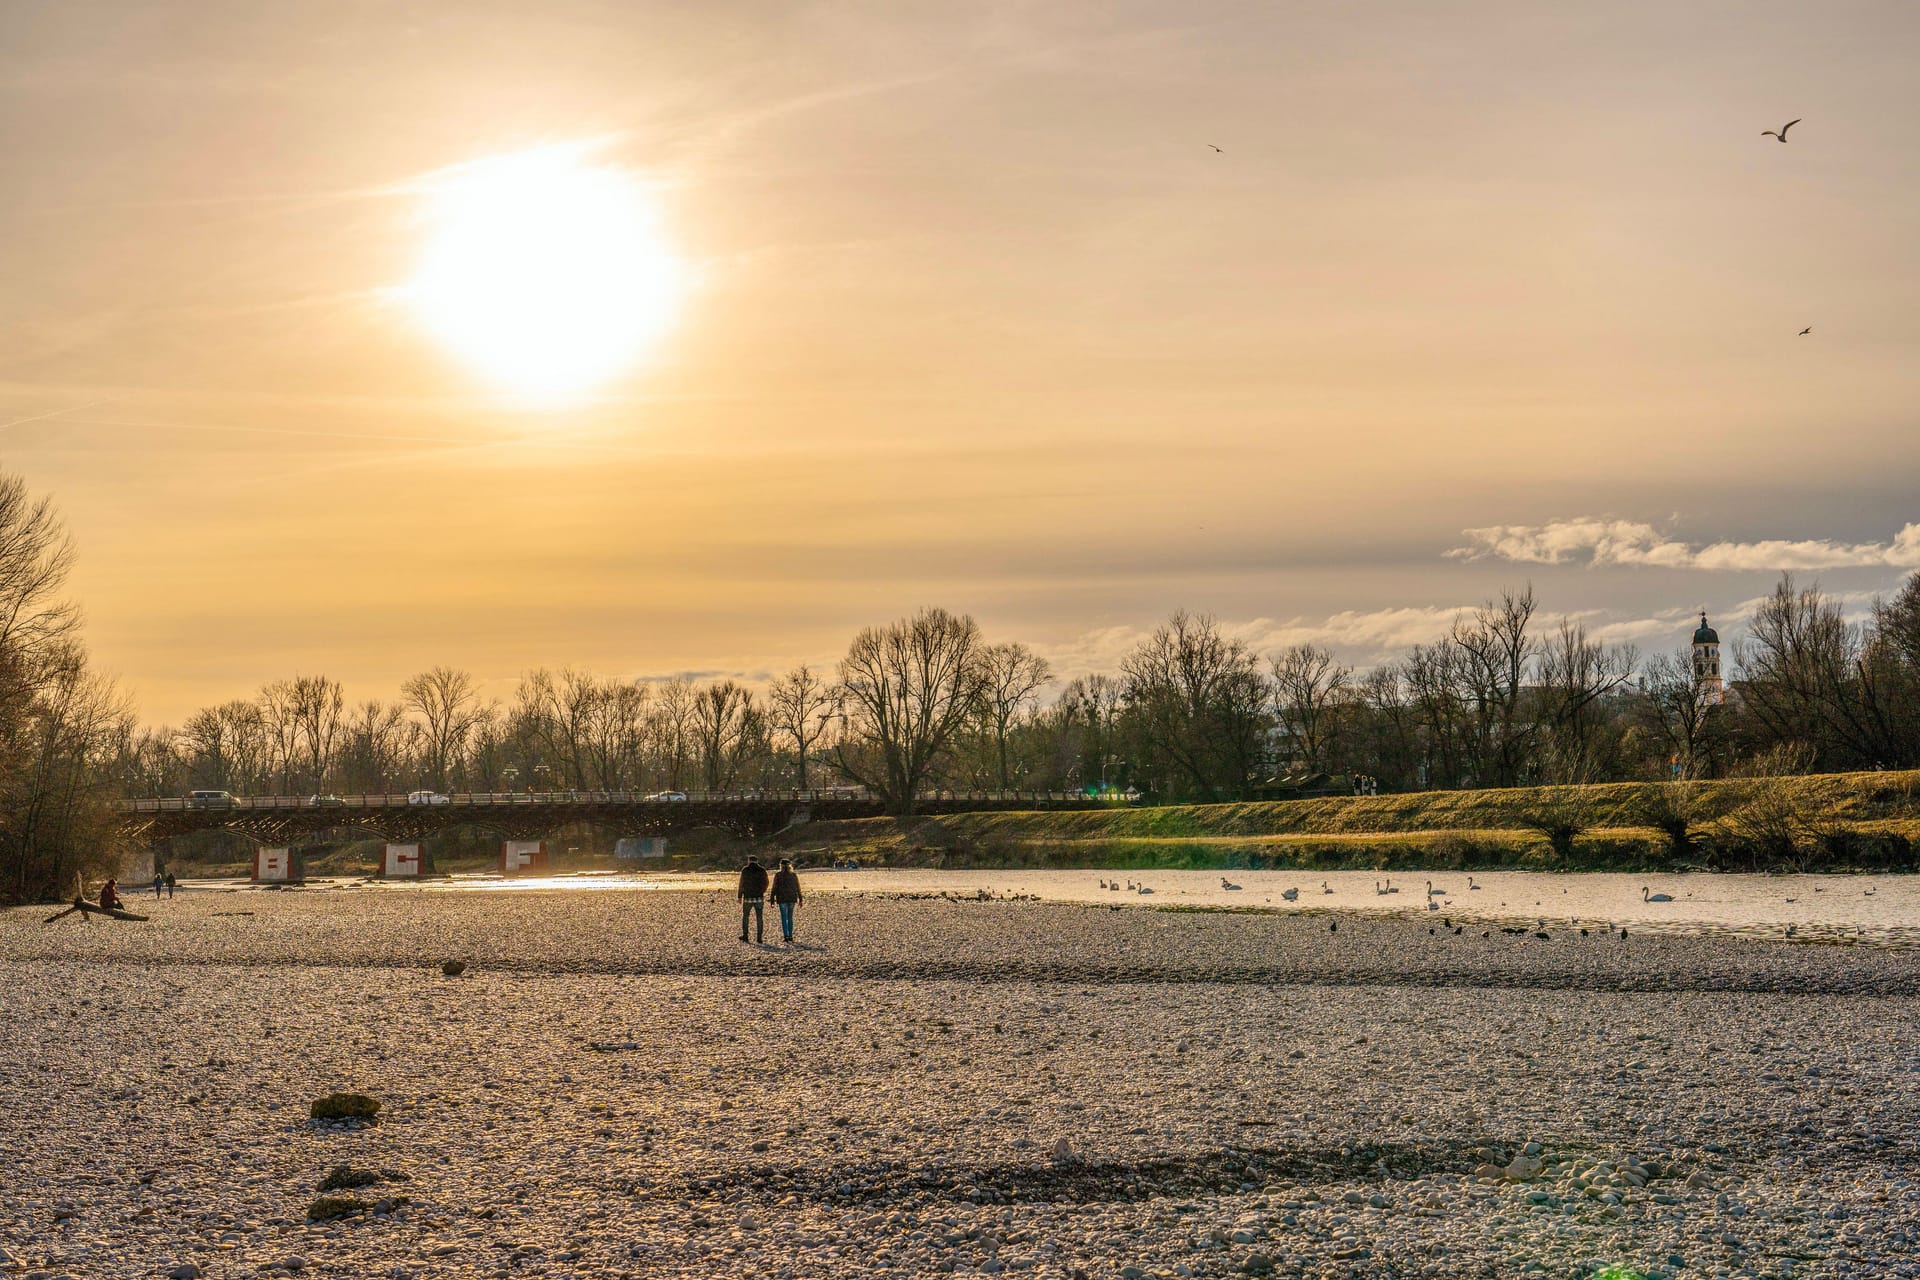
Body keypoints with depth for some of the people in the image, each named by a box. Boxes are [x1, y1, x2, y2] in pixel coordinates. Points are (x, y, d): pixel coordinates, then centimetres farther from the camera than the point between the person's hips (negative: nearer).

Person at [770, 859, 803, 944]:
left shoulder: (778, 875, -3)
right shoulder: (794, 874, 5)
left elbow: (774, 888, -5)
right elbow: (798, 888, 6)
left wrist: (772, 901, -3)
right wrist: (800, 899, 12)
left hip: (782, 899, -3)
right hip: (792, 898, 3)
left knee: (784, 918, -3)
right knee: (790, 918, 15)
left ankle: (786, 937, -14)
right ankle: (790, 936, 18)